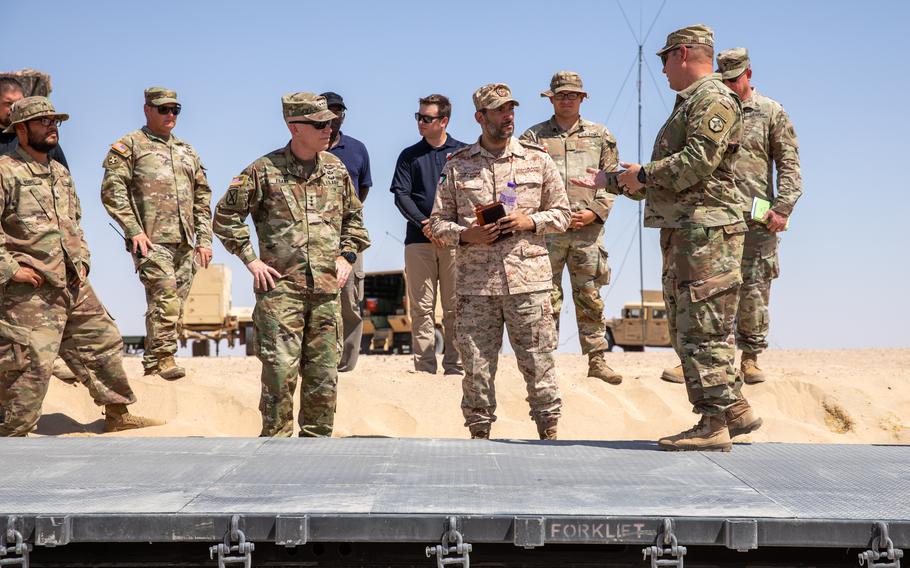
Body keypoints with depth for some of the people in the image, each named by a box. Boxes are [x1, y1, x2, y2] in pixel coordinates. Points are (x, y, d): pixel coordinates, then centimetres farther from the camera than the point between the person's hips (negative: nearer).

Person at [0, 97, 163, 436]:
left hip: (73, 285, 9)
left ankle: (118, 415, 29)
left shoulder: (61, 173, 18)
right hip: (29, 292, -8)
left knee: (103, 343, 15)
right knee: (31, 364, -10)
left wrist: (81, 261, 15)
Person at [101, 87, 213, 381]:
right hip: (151, 240, -6)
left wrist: (204, 239, 11)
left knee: (176, 304, 6)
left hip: (185, 243, 6)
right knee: (166, 297, -19)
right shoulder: (129, 145, 3)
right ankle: (161, 357, -14)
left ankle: (154, 360, 15)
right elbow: (112, 190, -6)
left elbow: (202, 197, 21)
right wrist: (134, 230, -14)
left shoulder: (187, 152, 21)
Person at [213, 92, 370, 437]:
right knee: (280, 371, -8)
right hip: (280, 286, -4)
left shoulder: (335, 169, 10)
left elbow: (353, 217, 25)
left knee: (324, 375, 7)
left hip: (326, 288, 4)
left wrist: (346, 256, 12)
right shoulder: (264, 170, -4)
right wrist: (251, 260, -3)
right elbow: (225, 216, 1)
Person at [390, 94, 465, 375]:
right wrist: (425, 224, -9)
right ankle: (424, 367, -1)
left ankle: (455, 366, 2)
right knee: (422, 307, -2)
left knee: (455, 308, -2)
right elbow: (401, 195, 5)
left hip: (455, 238, -1)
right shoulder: (409, 155, 13)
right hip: (419, 239, 1)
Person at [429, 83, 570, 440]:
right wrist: (466, 234, -10)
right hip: (475, 281, 0)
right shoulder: (457, 166, 8)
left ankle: (549, 431, 11)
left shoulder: (538, 160, 9)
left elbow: (562, 214, 12)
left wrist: (530, 222, -7)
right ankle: (479, 431, 14)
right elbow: (437, 223, 9)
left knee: (537, 360, 1)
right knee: (477, 364, 3)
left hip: (528, 279, 0)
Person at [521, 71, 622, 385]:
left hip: (587, 228, 1)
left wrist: (595, 212, -5)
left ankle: (597, 358, 10)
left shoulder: (600, 135, 13)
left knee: (590, 296, 4)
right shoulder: (534, 136, 9)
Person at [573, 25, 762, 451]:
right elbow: (666, 180, 28)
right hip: (682, 231, 11)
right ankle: (735, 410, 18)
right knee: (686, 331, 13)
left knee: (702, 332, -9)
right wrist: (610, 181, 30)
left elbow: (697, 163, -23)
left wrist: (644, 173, -11)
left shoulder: (713, 100, -9)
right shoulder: (688, 103, 23)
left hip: (705, 231, -11)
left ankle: (713, 425, -6)